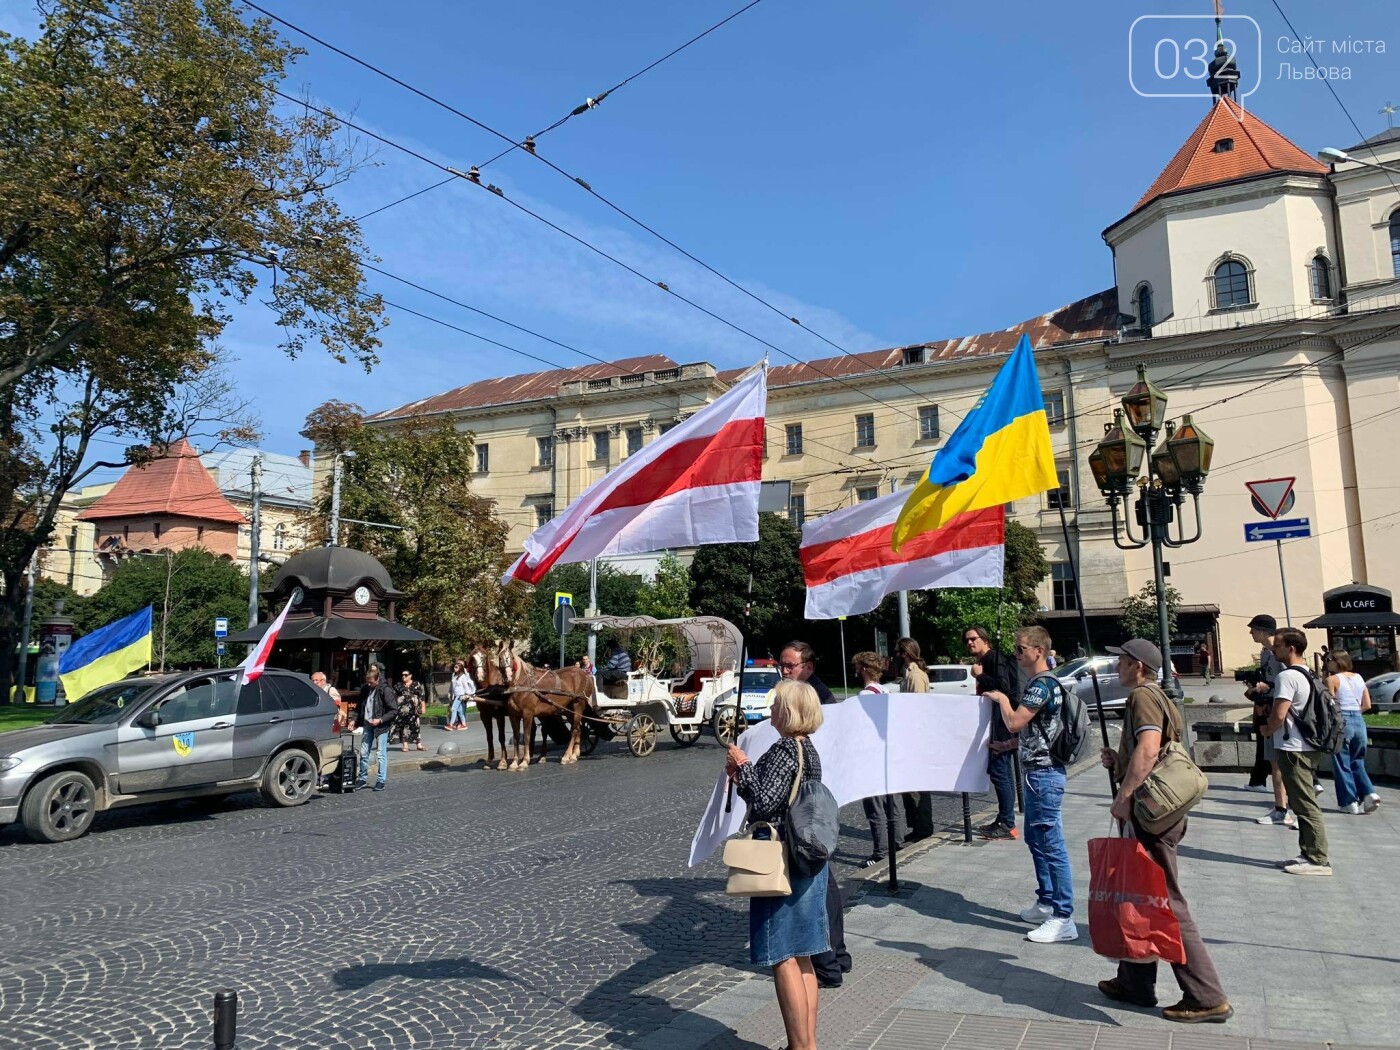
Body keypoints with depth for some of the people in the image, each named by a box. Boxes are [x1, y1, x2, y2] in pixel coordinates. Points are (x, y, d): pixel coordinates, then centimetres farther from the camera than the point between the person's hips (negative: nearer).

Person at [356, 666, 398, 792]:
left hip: (381, 726, -6)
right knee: (363, 752, 8)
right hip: (368, 725, 6)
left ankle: (381, 780, 4)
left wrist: (380, 720, -20)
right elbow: (361, 707, 19)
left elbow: (394, 711, -12)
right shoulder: (365, 689, 6)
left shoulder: (385, 690, -13)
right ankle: (363, 778, 21)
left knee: (382, 754, -2)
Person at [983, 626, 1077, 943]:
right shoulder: (1037, 683, 15)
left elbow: (1014, 722, -24)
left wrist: (1001, 699, -7)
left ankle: (1064, 918, -3)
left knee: (1051, 844, -7)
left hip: (1044, 774, -11)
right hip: (1037, 771, 11)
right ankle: (1047, 902, 29)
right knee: (1035, 838, 18)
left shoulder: (1042, 684, -17)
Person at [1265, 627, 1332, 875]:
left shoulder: (1287, 676, -17)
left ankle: (1318, 859, -2)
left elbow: (1279, 715, -22)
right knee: (1305, 802, 14)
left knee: (1305, 805, -5)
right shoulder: (1307, 674, 14)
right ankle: (1309, 853, 19)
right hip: (1307, 746, 10)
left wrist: (1267, 729, -4)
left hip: (1293, 748, -10)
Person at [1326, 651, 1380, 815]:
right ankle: (1369, 793, 2)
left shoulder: (1332, 680, -8)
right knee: (1357, 762, 19)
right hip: (1359, 721, 6)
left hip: (1341, 722, -6)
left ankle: (1349, 802, 6)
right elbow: (1367, 705, 11)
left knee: (1342, 764, 4)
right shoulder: (1359, 677, 11)